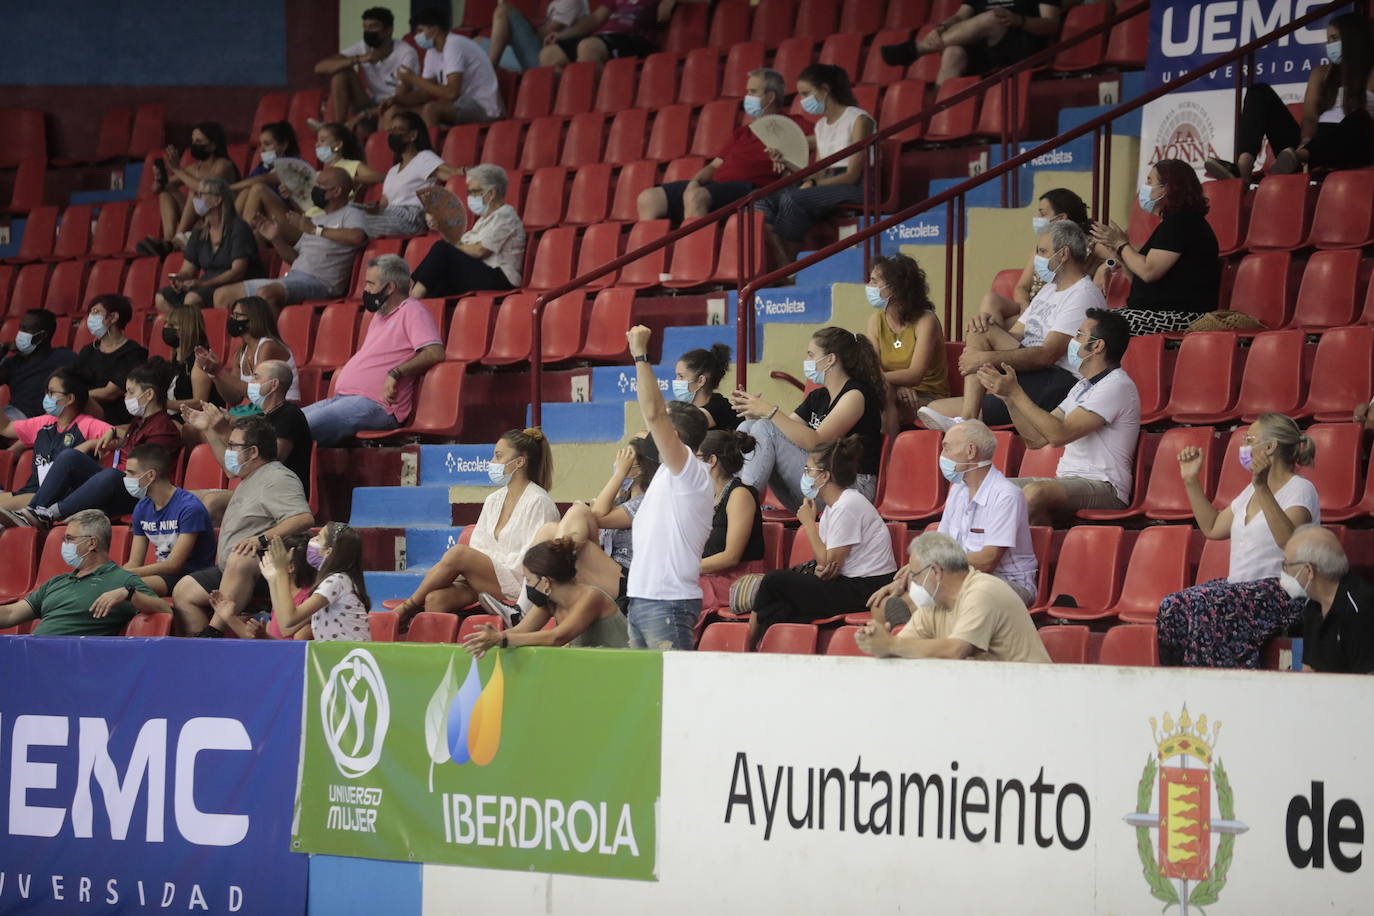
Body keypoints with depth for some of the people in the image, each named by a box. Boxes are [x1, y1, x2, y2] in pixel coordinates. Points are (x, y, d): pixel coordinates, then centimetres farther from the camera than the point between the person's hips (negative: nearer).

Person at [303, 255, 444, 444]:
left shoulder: (412, 311, -3)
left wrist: (395, 373, -22)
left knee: (302, 428, -28)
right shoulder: (379, 316, 28)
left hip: (375, 405, -10)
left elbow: (435, 353, -17)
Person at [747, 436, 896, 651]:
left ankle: (748, 647, 8)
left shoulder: (848, 506, -17)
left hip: (866, 589, -9)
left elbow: (829, 562, -15)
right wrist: (821, 568, -11)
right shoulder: (833, 505, 14)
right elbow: (827, 561, 14)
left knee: (776, 581, -8)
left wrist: (809, 522, -7)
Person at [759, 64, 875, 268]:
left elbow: (852, 175, -12)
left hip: (854, 190, -8)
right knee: (765, 201, -18)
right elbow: (819, 172, 15)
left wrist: (812, 185, -18)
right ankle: (781, 266, -33)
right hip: (826, 187, 8)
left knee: (792, 198, -33)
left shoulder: (859, 120, -6)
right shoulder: (821, 126, 19)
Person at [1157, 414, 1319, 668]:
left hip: (1281, 593, -8)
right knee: (1171, 607, -17)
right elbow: (1213, 528, 31)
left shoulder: (1300, 490, -6)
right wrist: (1191, 481, 26)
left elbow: (1288, 539, -26)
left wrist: (1262, 488, -35)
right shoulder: (1252, 491, 23)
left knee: (1208, 607, -34)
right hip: (1240, 587, 8)